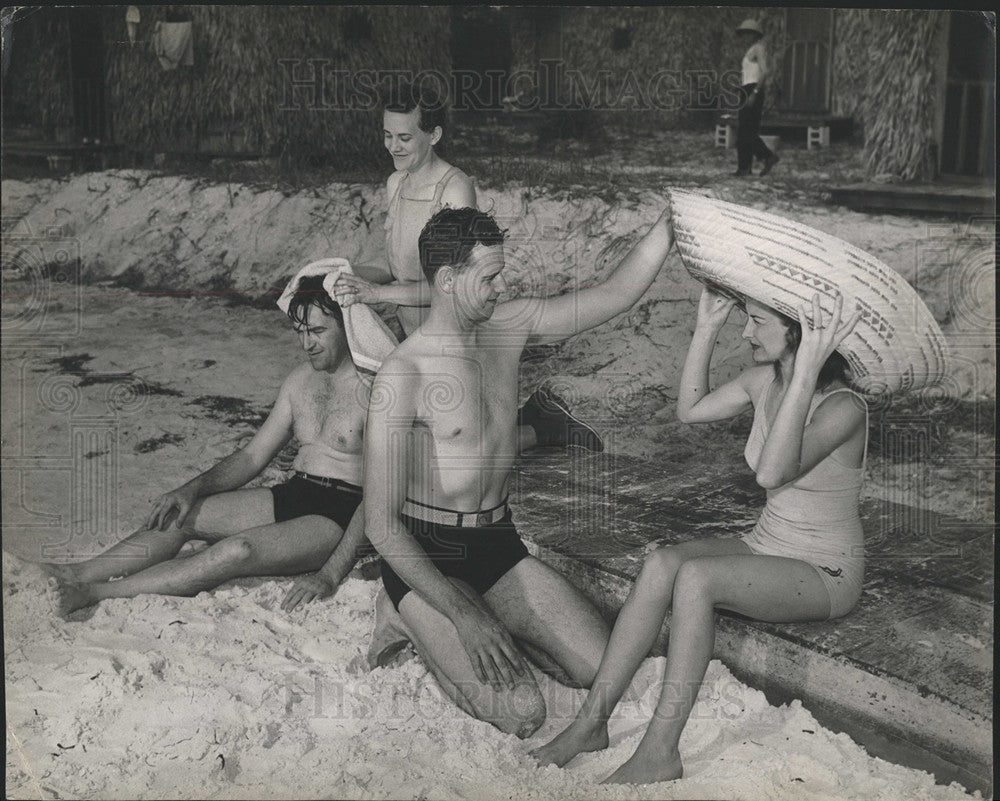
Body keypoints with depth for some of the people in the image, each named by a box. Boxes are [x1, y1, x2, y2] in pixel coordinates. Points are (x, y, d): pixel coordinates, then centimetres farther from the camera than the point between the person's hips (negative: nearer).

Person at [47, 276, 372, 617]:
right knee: (177, 516, -11)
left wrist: (330, 575, -25)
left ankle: (92, 593, -31)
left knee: (238, 550, -31)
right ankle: (78, 574, -18)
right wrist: (191, 490, -4)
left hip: (339, 519, -8)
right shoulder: (300, 380, 11)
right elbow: (252, 456, 14)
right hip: (291, 496, 8)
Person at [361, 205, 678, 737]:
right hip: (423, 557, -6)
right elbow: (381, 524, -20)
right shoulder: (403, 376, -20)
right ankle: (418, 623, 5)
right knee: (521, 712, -19)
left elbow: (615, 295, 4)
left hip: (498, 545, 7)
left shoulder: (509, 326, 0)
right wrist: (461, 615, -25)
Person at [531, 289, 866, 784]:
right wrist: (706, 331, 5)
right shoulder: (766, 379, 1)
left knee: (695, 577, -30)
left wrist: (806, 372, -43)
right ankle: (590, 723, -19)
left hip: (826, 574, -7)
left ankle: (659, 753, -25)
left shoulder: (843, 407, -22)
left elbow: (771, 473, -38)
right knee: (662, 564, -20)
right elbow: (690, 409, 15)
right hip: (767, 548, 7)